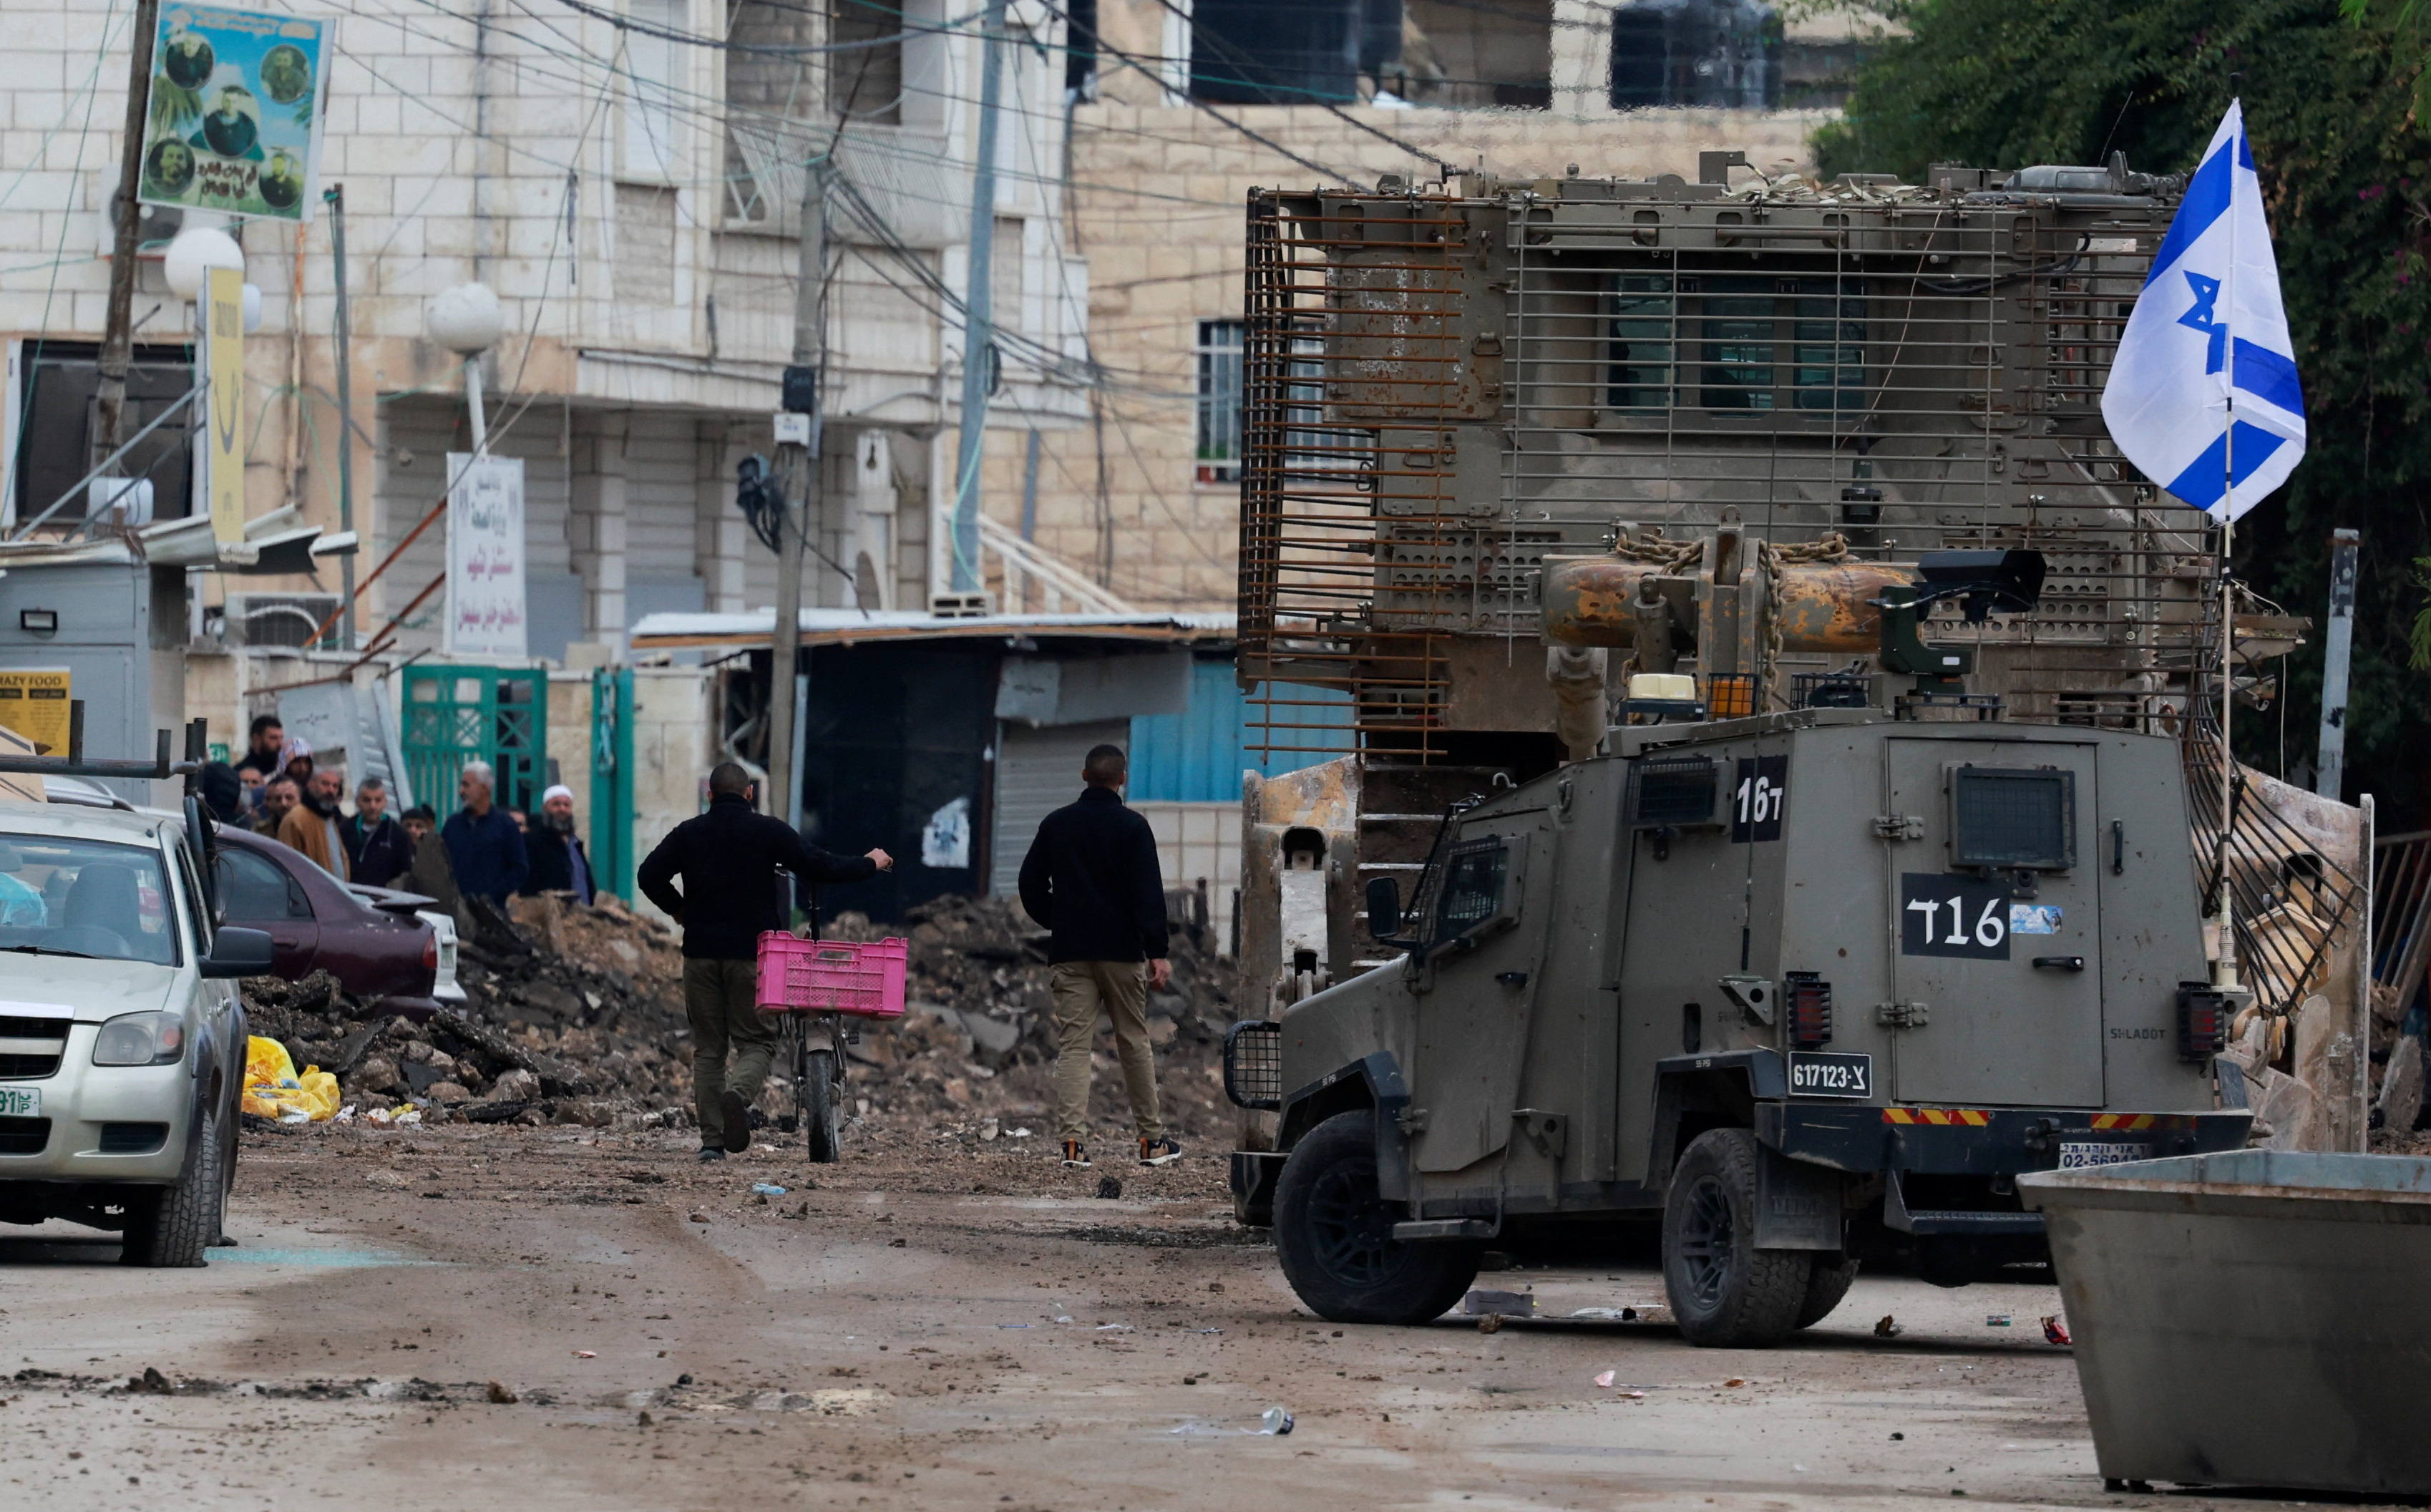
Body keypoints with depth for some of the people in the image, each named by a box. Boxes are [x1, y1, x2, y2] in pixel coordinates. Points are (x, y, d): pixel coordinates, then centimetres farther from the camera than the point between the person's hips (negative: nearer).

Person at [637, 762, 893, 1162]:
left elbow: (649, 876, 1)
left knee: (708, 1048, 7)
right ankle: (739, 1093, -28)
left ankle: (711, 1140, 1)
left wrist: (677, 909, 18)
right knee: (757, 1041, 4)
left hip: (701, 951, 2)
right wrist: (870, 864, 12)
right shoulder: (768, 831, -2)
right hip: (752, 951, -2)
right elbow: (819, 866, -3)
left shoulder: (688, 834, 6)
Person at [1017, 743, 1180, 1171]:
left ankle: (1073, 1141, -14)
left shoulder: (1055, 825, 5)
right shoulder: (1131, 827, -5)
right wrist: (1157, 952, -12)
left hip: (1069, 953, 2)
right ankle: (1153, 1140, 14)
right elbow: (1148, 893, -11)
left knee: (1073, 1046, -1)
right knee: (1135, 1043, 9)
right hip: (1121, 951, -2)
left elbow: (1031, 883, 9)